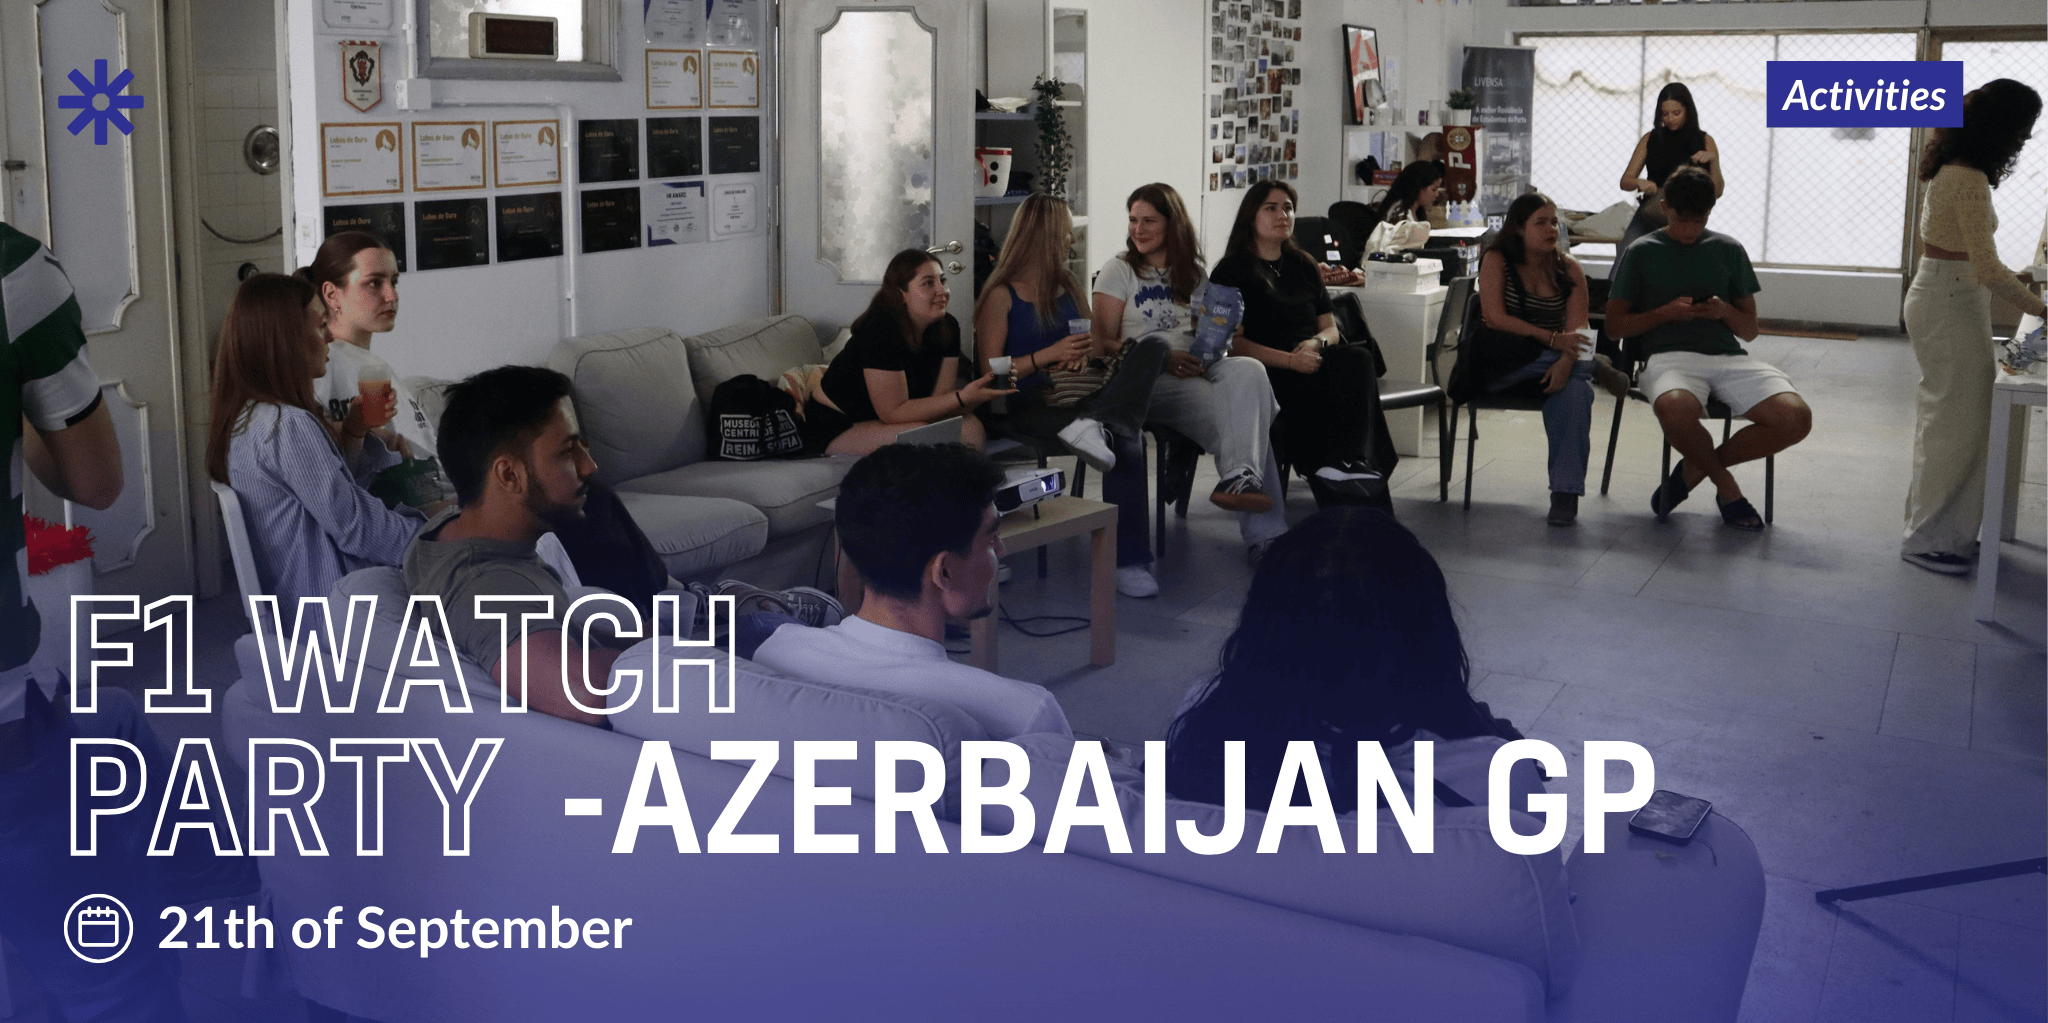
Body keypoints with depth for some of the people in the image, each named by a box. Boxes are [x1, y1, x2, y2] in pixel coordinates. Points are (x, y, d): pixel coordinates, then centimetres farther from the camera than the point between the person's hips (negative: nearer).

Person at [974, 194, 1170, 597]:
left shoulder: (1068, 286, 23)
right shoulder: (1002, 295, 1)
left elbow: (1096, 345, 24)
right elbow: (991, 369, -6)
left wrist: (1086, 350, -2)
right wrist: (1050, 355, -14)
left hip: (1079, 392, 7)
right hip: (1032, 405, -7)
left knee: (1153, 347, -23)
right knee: (1125, 439, -34)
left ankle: (1094, 425, -42)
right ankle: (1128, 561, -33)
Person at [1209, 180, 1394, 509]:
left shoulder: (1303, 266, 25)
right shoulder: (1233, 269, 7)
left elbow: (1330, 328, 22)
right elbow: (1232, 342, -5)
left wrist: (1316, 343, -5)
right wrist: (1290, 360, -18)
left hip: (1311, 362, 5)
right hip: (1266, 375, -5)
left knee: (1358, 358, -29)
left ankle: (1347, 462, -44)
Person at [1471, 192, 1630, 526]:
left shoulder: (1568, 268, 9)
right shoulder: (1496, 260, 2)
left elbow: (1577, 328, -4)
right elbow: (1495, 317, -11)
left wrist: (1565, 361, -26)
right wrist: (1552, 339, -20)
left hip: (1553, 363, 2)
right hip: (1499, 368, -2)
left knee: (1574, 389, -34)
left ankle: (1566, 494, -34)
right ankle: (1596, 366, -9)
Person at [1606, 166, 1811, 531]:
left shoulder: (1728, 250, 19)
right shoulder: (1642, 252, 12)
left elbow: (1750, 330, 22)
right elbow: (1615, 325, 9)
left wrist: (1726, 312, -1)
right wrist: (1665, 313, -6)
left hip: (1728, 355, 3)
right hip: (1670, 355, -3)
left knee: (1796, 418, -24)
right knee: (1675, 408, -42)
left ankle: (1698, 467, -1)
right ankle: (1725, 485, -9)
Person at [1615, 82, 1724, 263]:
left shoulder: (1704, 141, 6)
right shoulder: (1650, 139, 11)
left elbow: (1716, 192, 2)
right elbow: (1625, 181, 8)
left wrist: (1712, 161, -14)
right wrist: (1640, 183, -14)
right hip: (1650, 213, 1)